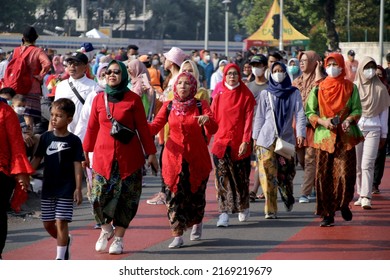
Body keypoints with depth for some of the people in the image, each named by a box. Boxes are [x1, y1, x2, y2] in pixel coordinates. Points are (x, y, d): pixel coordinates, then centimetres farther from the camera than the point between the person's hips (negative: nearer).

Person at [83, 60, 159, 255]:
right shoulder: (98, 99, 5)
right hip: (103, 156, 2)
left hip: (129, 157, -2)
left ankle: (118, 238, 13)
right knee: (99, 197, -4)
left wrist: (151, 153, 2)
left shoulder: (133, 99, -2)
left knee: (125, 199, 1)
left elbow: (142, 128, 1)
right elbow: (92, 128, 12)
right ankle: (106, 228, 22)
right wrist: (85, 152, 15)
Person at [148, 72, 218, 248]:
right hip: (174, 156, 1)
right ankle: (177, 236, -5)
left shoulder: (201, 105, -2)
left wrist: (207, 120, -35)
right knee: (174, 195, -8)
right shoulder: (168, 106, 4)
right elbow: (154, 128, 0)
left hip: (197, 157, -1)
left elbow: (213, 129, -13)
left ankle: (197, 223, 39)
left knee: (196, 194, 10)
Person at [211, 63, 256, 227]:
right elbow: (213, 118, 6)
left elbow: (248, 119, -4)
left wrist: (246, 141, -13)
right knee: (222, 178, -8)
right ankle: (224, 212, -11)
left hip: (240, 142, -1)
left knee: (241, 176, 10)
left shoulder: (246, 95, 0)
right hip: (221, 141, 1)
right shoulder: (219, 95, 6)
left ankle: (243, 207, 30)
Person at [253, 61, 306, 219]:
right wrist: (255, 137, 8)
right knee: (268, 175, -8)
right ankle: (270, 210, -8)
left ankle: (288, 199, 34)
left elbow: (300, 114, 1)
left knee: (286, 173, 6)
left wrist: (301, 133, -13)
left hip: (287, 137, 0)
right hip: (267, 138, 0)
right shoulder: (265, 94, 9)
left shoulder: (294, 93, 7)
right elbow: (259, 117, 11)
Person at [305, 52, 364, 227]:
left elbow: (357, 109, 7)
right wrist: (322, 121, -12)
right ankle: (327, 214, 2)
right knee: (324, 176, -4)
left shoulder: (350, 88, 7)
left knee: (345, 174, -9)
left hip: (345, 137, 0)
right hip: (324, 137, 0)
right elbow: (309, 112, 5)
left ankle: (344, 204, 18)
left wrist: (349, 119, -14)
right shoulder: (318, 89, 6)